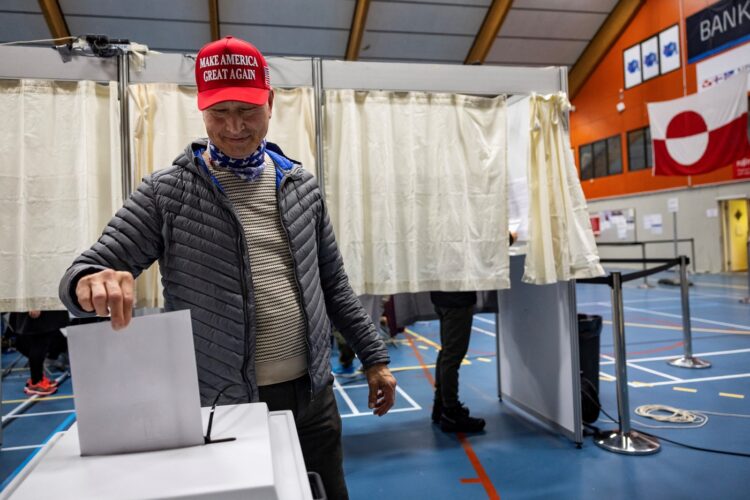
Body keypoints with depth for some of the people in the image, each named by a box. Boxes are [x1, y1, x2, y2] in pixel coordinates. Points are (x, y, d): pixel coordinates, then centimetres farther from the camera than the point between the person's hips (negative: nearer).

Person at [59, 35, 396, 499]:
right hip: (222, 405, -3)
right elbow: (86, 269, -7)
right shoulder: (167, 193, -6)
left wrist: (374, 356, 7)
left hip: (312, 396, 3)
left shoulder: (301, 185, 3)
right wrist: (90, 280, -32)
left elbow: (333, 284, 9)